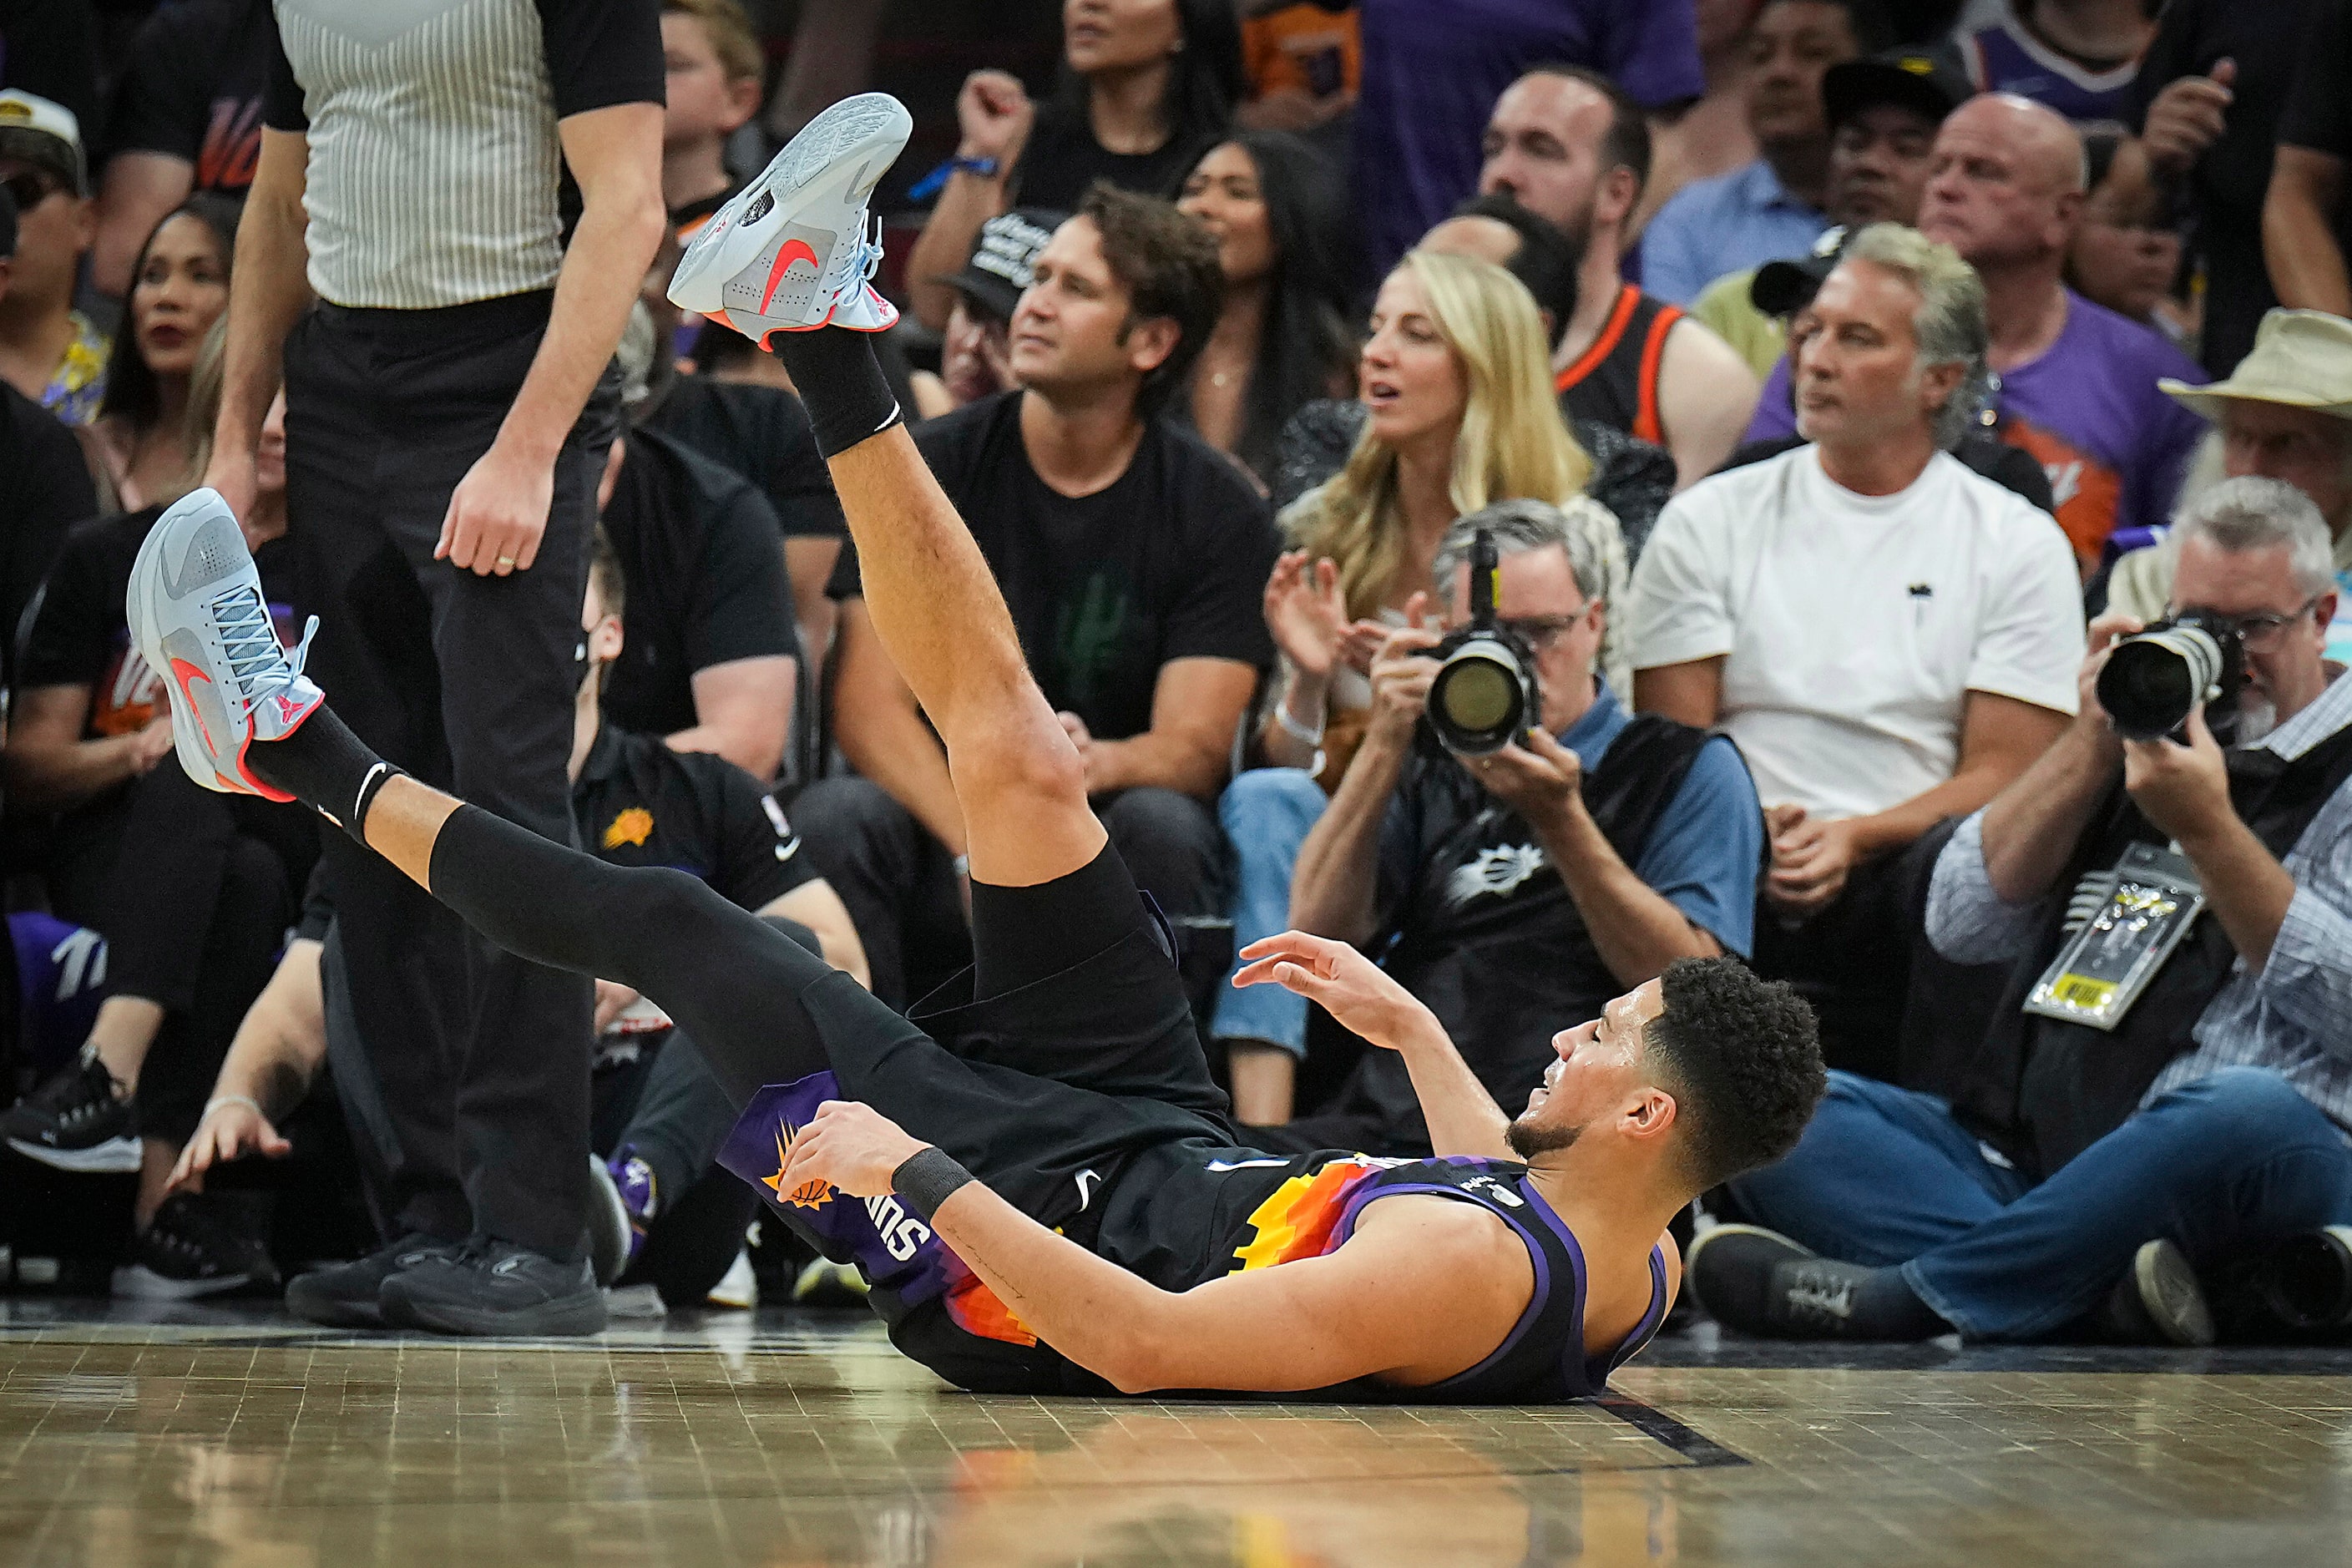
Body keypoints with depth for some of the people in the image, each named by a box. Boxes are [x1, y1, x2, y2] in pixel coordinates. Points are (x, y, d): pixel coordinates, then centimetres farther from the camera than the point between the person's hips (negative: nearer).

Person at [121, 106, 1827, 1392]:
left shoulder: (1461, 1275, -37)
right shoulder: (1637, 1268, -10)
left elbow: (1148, 1347, -41)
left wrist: (924, 1175, -36)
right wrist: (1419, 1031, 26)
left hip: (1025, 1236, -8)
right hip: (1177, 1163, 8)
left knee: (670, 917, 0)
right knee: (1017, 757, 1)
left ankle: (311, 757, 22)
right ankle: (824, 345, 17)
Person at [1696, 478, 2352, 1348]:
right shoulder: (2149, 723, 22)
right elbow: (1963, 922, 11)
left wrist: (2208, 828, -13)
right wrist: (2092, 746, 3)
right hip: (2030, 1160, 6)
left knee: (2250, 1113, -41)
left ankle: (1893, 1299, -35)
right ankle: (2111, 1283, -36)